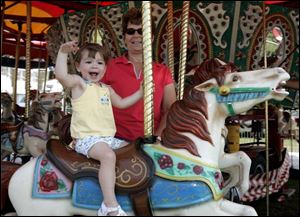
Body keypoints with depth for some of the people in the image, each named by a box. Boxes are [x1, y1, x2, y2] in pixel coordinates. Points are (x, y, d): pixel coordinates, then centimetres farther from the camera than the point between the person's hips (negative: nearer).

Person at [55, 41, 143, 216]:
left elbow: (121, 103, 32)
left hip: (109, 137, 8)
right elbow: (61, 75, -20)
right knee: (108, 155, -35)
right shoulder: (79, 82, 0)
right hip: (87, 138, -8)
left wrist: (140, 92, 25)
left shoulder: (107, 89, 20)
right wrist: (63, 52, -21)